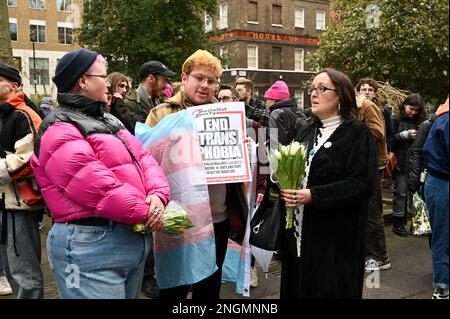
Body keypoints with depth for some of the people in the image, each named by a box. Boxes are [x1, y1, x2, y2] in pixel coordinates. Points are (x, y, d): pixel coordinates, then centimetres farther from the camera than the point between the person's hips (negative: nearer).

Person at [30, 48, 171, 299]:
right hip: (91, 244, -9)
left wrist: (158, 195, -9)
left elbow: (143, 158, 9)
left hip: (136, 238, 9)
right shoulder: (61, 131, -12)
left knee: (131, 294, 20)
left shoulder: (108, 121, 18)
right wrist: (144, 212, -16)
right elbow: (95, 185, -22)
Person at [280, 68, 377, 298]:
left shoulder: (357, 133, -8)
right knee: (298, 289, 12)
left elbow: (362, 183, -17)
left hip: (335, 237, -6)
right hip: (300, 233, 6)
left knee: (329, 290, 4)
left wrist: (312, 196, -23)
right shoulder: (307, 132, 14)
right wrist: (286, 187, -3)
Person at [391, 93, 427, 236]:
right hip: (401, 162, -3)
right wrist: (406, 134, -15)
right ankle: (397, 223, 7)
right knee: (401, 191, -1)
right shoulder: (396, 119, 0)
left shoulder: (421, 120, 10)